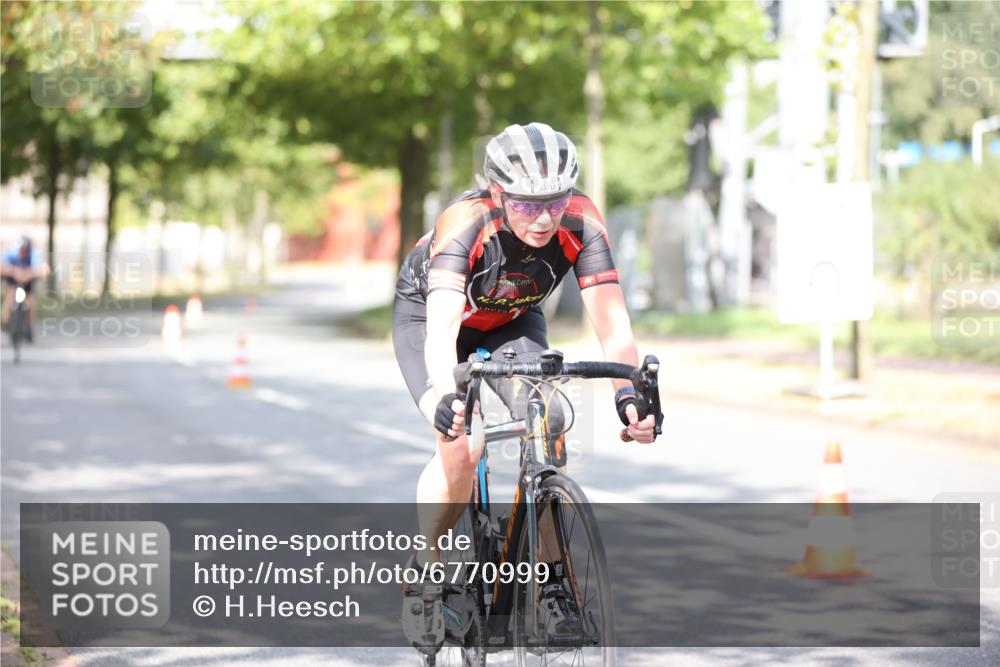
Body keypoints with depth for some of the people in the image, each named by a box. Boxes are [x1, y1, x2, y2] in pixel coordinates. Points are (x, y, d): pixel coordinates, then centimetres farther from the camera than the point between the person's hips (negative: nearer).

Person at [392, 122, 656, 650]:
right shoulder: (465, 223, -39)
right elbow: (441, 332, -49)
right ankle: (423, 567, -1)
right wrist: (446, 397, -67)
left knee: (547, 428, -21)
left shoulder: (580, 223, -31)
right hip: (427, 315, -3)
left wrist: (628, 390, -53)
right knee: (461, 446, -23)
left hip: (512, 323, 3)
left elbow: (611, 321, -35)